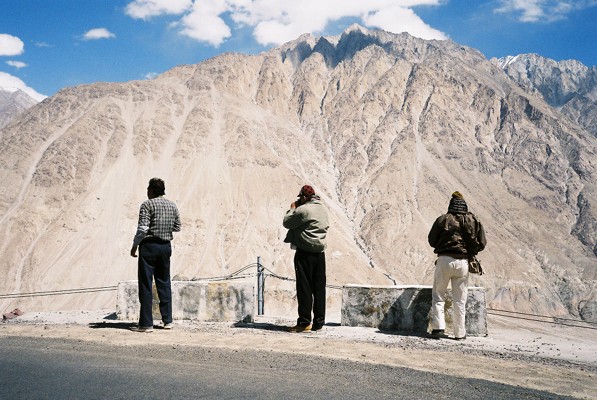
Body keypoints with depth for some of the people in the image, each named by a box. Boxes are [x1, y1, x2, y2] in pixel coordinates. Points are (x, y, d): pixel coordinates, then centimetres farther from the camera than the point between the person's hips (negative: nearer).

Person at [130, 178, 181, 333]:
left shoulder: (147, 204, -9)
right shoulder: (172, 205, 9)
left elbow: (142, 228, -16)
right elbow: (177, 227, 14)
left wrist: (134, 245, -6)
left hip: (149, 246, -6)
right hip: (166, 246, 6)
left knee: (146, 285, 0)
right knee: (164, 283, 15)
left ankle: (146, 324, 1)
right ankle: (168, 320, 16)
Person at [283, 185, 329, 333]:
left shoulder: (303, 210, -14)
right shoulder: (323, 209, 11)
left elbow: (286, 223, -8)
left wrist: (292, 209, 10)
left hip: (305, 252, -7)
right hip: (320, 252, 7)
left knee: (304, 288, -2)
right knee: (319, 287, 9)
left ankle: (304, 322, 0)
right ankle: (319, 322, 15)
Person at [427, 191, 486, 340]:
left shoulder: (443, 219, 0)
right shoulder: (473, 220, 5)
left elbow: (432, 240, 6)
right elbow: (482, 243, 7)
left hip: (444, 260, -2)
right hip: (463, 262, 2)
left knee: (438, 295, 9)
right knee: (459, 300, 9)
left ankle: (438, 327, -2)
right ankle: (460, 333, 12)